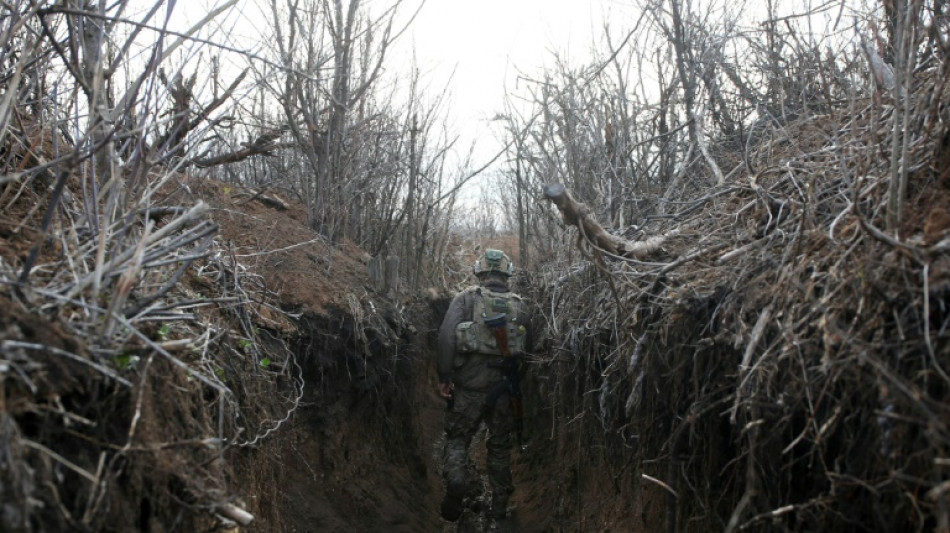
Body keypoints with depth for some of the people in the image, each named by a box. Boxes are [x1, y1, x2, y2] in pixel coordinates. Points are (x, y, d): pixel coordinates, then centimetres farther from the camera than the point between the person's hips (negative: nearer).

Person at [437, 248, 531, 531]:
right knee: (500, 446, 15)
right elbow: (527, 345, 8)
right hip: (504, 387, 2)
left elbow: (446, 334, -12)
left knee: (457, 438, 13)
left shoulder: (466, 297, -2)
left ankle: (456, 481, -14)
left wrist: (444, 376, -9)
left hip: (469, 384, -2)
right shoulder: (519, 304, 7)